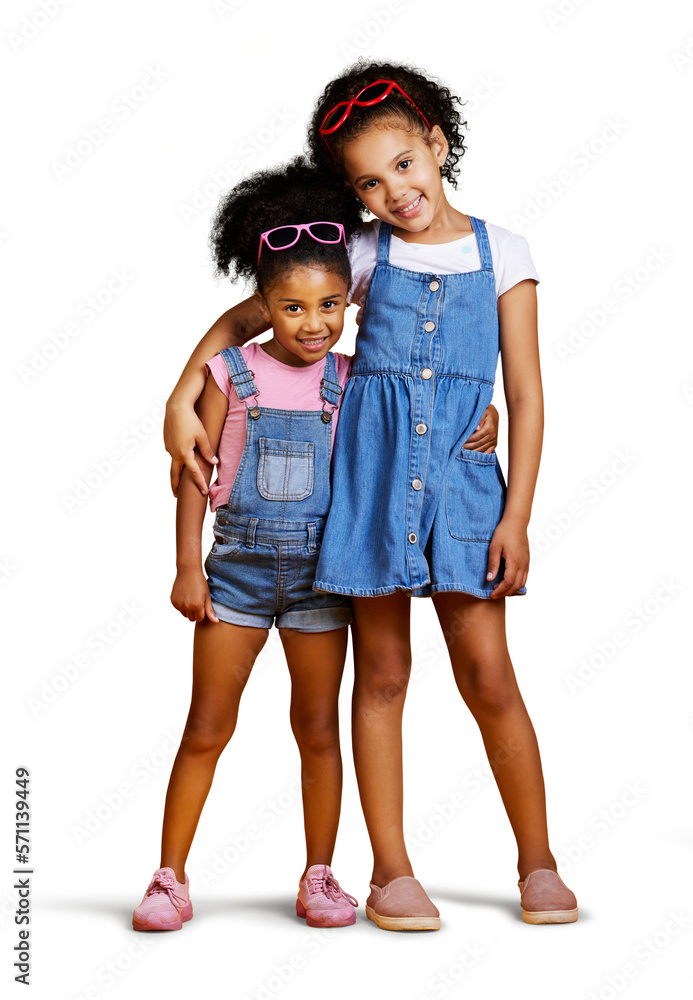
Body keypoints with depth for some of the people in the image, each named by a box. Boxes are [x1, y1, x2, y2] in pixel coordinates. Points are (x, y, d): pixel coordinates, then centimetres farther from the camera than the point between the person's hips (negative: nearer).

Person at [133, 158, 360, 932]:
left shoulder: (349, 381, 2)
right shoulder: (230, 373, -3)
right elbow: (194, 472, -2)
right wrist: (188, 566, -6)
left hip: (320, 565, 2)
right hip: (241, 561, -1)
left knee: (318, 728, 9)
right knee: (207, 727, 3)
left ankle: (319, 878, 22)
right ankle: (171, 880, 13)